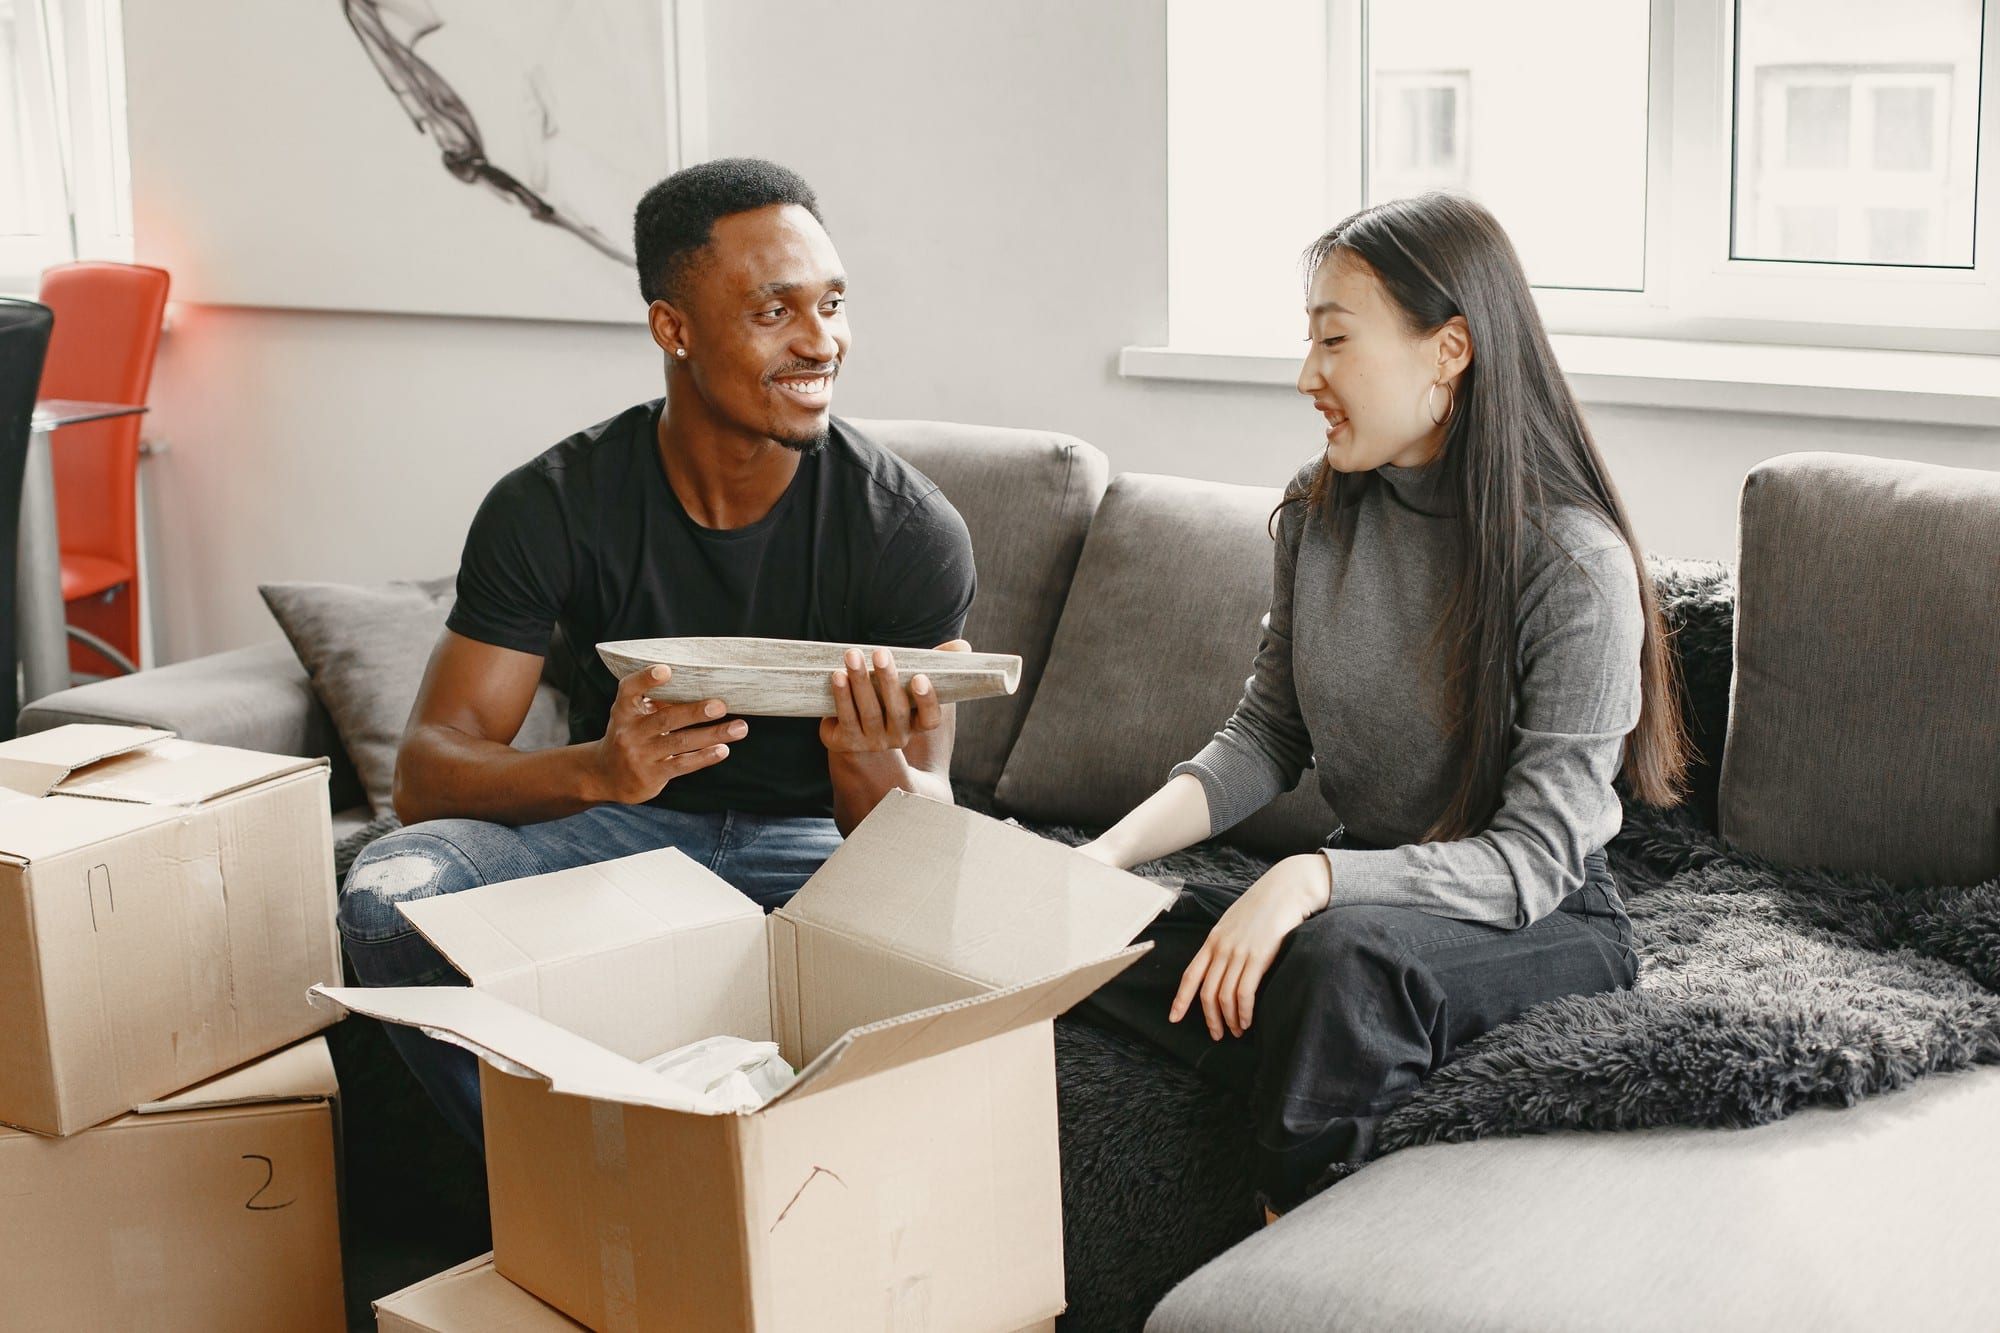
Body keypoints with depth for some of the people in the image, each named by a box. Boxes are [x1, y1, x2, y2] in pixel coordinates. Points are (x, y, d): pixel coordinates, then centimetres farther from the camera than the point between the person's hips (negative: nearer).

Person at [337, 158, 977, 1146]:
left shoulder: (910, 529, -15)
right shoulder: (550, 508, -14)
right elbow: (424, 770, -18)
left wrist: (872, 765, -40)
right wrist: (597, 771, -40)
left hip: (808, 841, 0)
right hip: (610, 830, 1)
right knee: (391, 893, -28)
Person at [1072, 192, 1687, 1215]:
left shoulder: (1575, 563, -18)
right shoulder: (1319, 512, 2)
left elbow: (1535, 856, -20)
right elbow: (1268, 731, 7)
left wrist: (1313, 880, -33)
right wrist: (1112, 851, -10)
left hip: (1545, 923, -6)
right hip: (1366, 887, 6)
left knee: (1346, 956, -39)